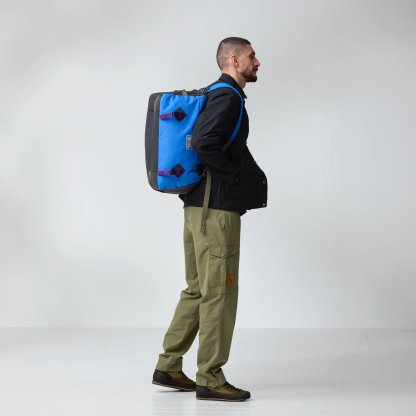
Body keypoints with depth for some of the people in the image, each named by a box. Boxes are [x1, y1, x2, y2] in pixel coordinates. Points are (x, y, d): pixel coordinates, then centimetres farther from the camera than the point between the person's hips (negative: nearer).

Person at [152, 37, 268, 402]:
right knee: (219, 290, -4)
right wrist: (233, 178, -14)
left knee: (198, 289, 14)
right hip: (217, 208, -10)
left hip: (199, 205, 10)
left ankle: (169, 367, 19)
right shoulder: (228, 97, -13)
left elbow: (198, 140, 24)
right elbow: (205, 143, -27)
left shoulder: (219, 95, 17)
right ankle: (210, 378, 2)